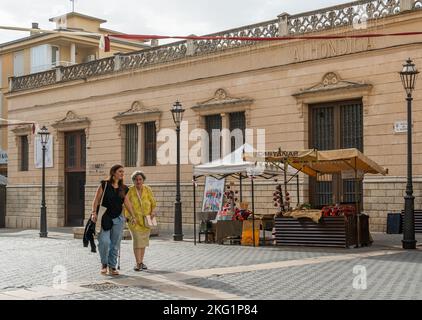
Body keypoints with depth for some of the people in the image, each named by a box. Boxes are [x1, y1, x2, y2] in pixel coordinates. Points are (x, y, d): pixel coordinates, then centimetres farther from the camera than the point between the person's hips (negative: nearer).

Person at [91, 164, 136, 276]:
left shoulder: (123, 188, 10)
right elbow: (96, 200, -6)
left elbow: (127, 203, 15)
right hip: (104, 218, -4)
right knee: (104, 241, -14)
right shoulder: (104, 185, -3)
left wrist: (133, 216, 12)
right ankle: (104, 264, 7)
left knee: (115, 244, 5)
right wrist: (94, 212, -16)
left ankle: (112, 266, 15)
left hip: (118, 218, 4)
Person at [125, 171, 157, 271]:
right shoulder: (129, 191, -9)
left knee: (143, 240, 11)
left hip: (146, 220, 4)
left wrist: (152, 211, -9)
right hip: (134, 219, -3)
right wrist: (130, 217, -19)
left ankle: (141, 261, 22)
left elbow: (153, 202, 8)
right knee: (137, 240, -13)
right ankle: (138, 263, -9)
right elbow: (126, 204, -9)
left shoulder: (148, 189, 0)